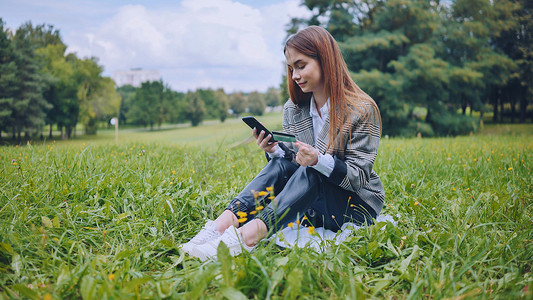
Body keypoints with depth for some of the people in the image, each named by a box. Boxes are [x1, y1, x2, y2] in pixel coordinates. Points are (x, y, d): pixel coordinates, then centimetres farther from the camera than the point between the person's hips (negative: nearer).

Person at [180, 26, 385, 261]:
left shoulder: (362, 110, -13)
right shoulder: (293, 109, 4)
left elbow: (359, 177, -16)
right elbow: (291, 164, 6)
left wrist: (319, 160, -33)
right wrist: (274, 150, -16)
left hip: (358, 205, -4)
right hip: (312, 201, 5)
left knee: (309, 175, -32)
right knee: (279, 165, -23)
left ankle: (250, 234, -52)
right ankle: (224, 223, -43)